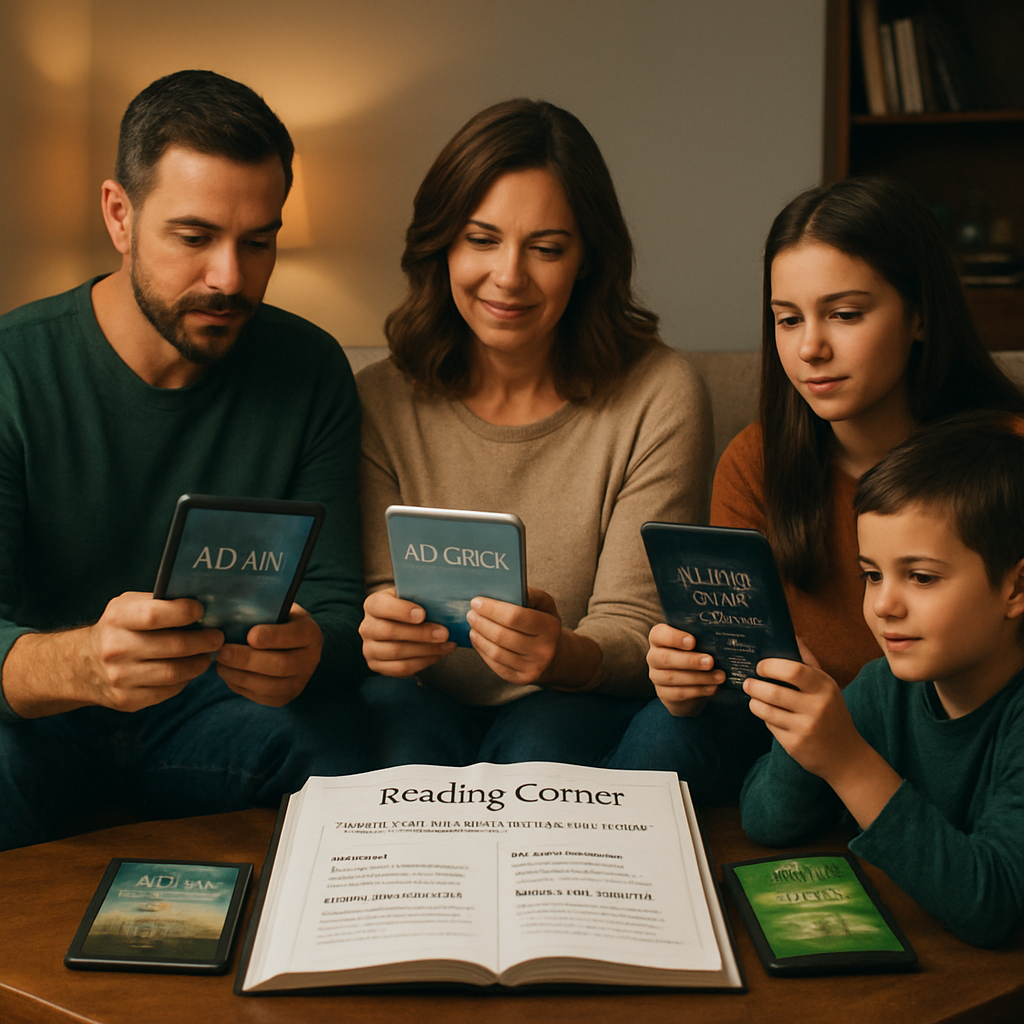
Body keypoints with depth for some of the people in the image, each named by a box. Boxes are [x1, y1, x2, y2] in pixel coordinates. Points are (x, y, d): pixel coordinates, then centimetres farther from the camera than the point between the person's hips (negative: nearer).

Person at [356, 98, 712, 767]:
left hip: (581, 706, 0)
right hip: (427, 703, 1)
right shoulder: (381, 402, -3)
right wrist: (376, 630, -29)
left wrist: (563, 655, -34)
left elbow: (636, 631, -10)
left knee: (535, 755, -33)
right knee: (407, 751, -32)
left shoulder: (661, 396, -10)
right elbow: (376, 590, -3)